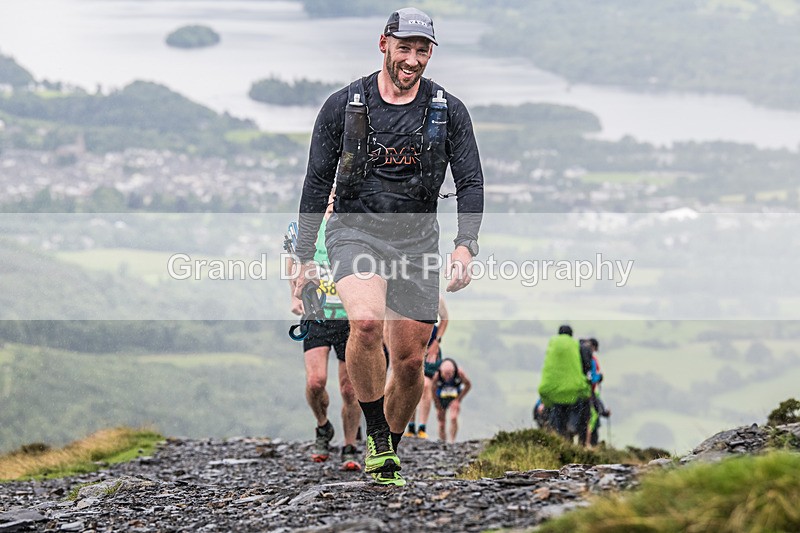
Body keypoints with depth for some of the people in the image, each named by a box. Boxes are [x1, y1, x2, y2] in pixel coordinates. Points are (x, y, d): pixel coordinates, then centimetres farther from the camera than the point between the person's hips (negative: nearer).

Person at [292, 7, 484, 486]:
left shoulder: (449, 111, 1)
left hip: (417, 240, 2)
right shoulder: (343, 106, -2)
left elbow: (471, 183, 2)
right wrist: (305, 257, 4)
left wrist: (466, 247, -14)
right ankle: (377, 441, -15)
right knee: (366, 322, -30)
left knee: (410, 362, 2)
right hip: (356, 230, -2)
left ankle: (391, 451, 27)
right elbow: (317, 182, 5)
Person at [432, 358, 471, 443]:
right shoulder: (437, 376, -29)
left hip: (455, 397, -1)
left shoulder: (459, 372, -30)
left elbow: (468, 385, -11)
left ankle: (452, 441, -14)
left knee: (453, 418, -21)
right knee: (442, 424, 0)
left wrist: (458, 400, -13)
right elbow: (434, 392, -13)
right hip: (441, 398, 1)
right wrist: (439, 408, -6)